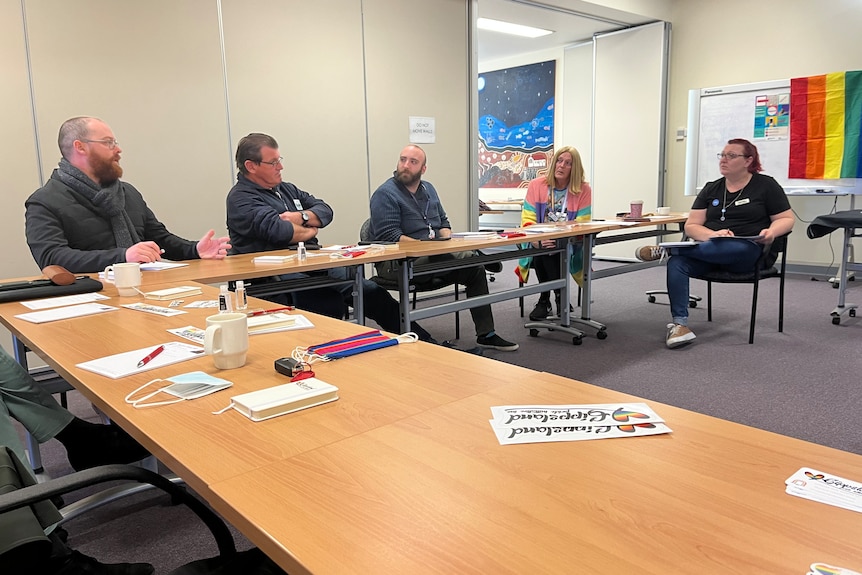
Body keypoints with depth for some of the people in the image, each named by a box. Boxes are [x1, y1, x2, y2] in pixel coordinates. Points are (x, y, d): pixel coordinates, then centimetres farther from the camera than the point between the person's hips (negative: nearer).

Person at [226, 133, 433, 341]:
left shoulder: (285, 189, 20)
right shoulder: (241, 199, -6)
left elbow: (325, 211, 14)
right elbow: (278, 230, -22)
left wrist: (301, 217, -7)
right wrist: (309, 231, -3)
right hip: (281, 275, -8)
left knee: (373, 291, -5)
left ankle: (424, 343, 2)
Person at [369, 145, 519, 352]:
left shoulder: (428, 189, 16)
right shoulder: (385, 194, -8)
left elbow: (443, 222, 21)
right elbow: (389, 236, -18)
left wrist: (447, 239, -2)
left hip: (433, 257, 8)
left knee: (475, 266, -5)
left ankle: (486, 334, 2)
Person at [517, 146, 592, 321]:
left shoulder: (584, 190, 0)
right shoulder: (536, 185, 3)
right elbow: (527, 219, -2)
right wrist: (537, 240, -23)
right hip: (539, 245, 1)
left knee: (551, 251, -33)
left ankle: (545, 300, -12)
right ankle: (560, 298, -14)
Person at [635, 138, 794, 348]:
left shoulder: (766, 185, 7)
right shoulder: (711, 189, 15)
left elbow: (786, 219, 6)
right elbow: (691, 226, 7)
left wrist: (771, 231, -18)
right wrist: (714, 235, -15)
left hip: (750, 252, -3)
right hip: (711, 248, 3)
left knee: (729, 248, -41)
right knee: (676, 262, -29)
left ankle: (666, 249, -23)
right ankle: (680, 324, -32)